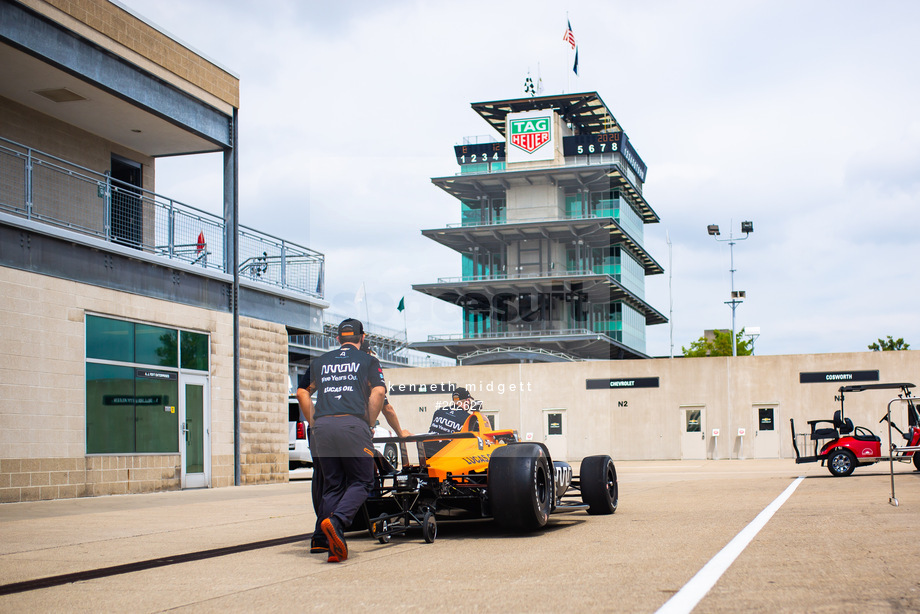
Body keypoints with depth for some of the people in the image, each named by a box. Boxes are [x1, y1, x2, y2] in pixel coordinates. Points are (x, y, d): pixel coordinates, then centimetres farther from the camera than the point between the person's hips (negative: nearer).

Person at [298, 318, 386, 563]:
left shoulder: (321, 361, 23)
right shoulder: (368, 360, 13)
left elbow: (301, 391, 18)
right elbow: (378, 391, -1)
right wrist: (369, 423, 5)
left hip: (323, 426, 4)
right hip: (352, 423, -4)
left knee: (332, 485, 10)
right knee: (361, 481, 6)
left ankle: (333, 547, 1)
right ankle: (336, 521, -19)